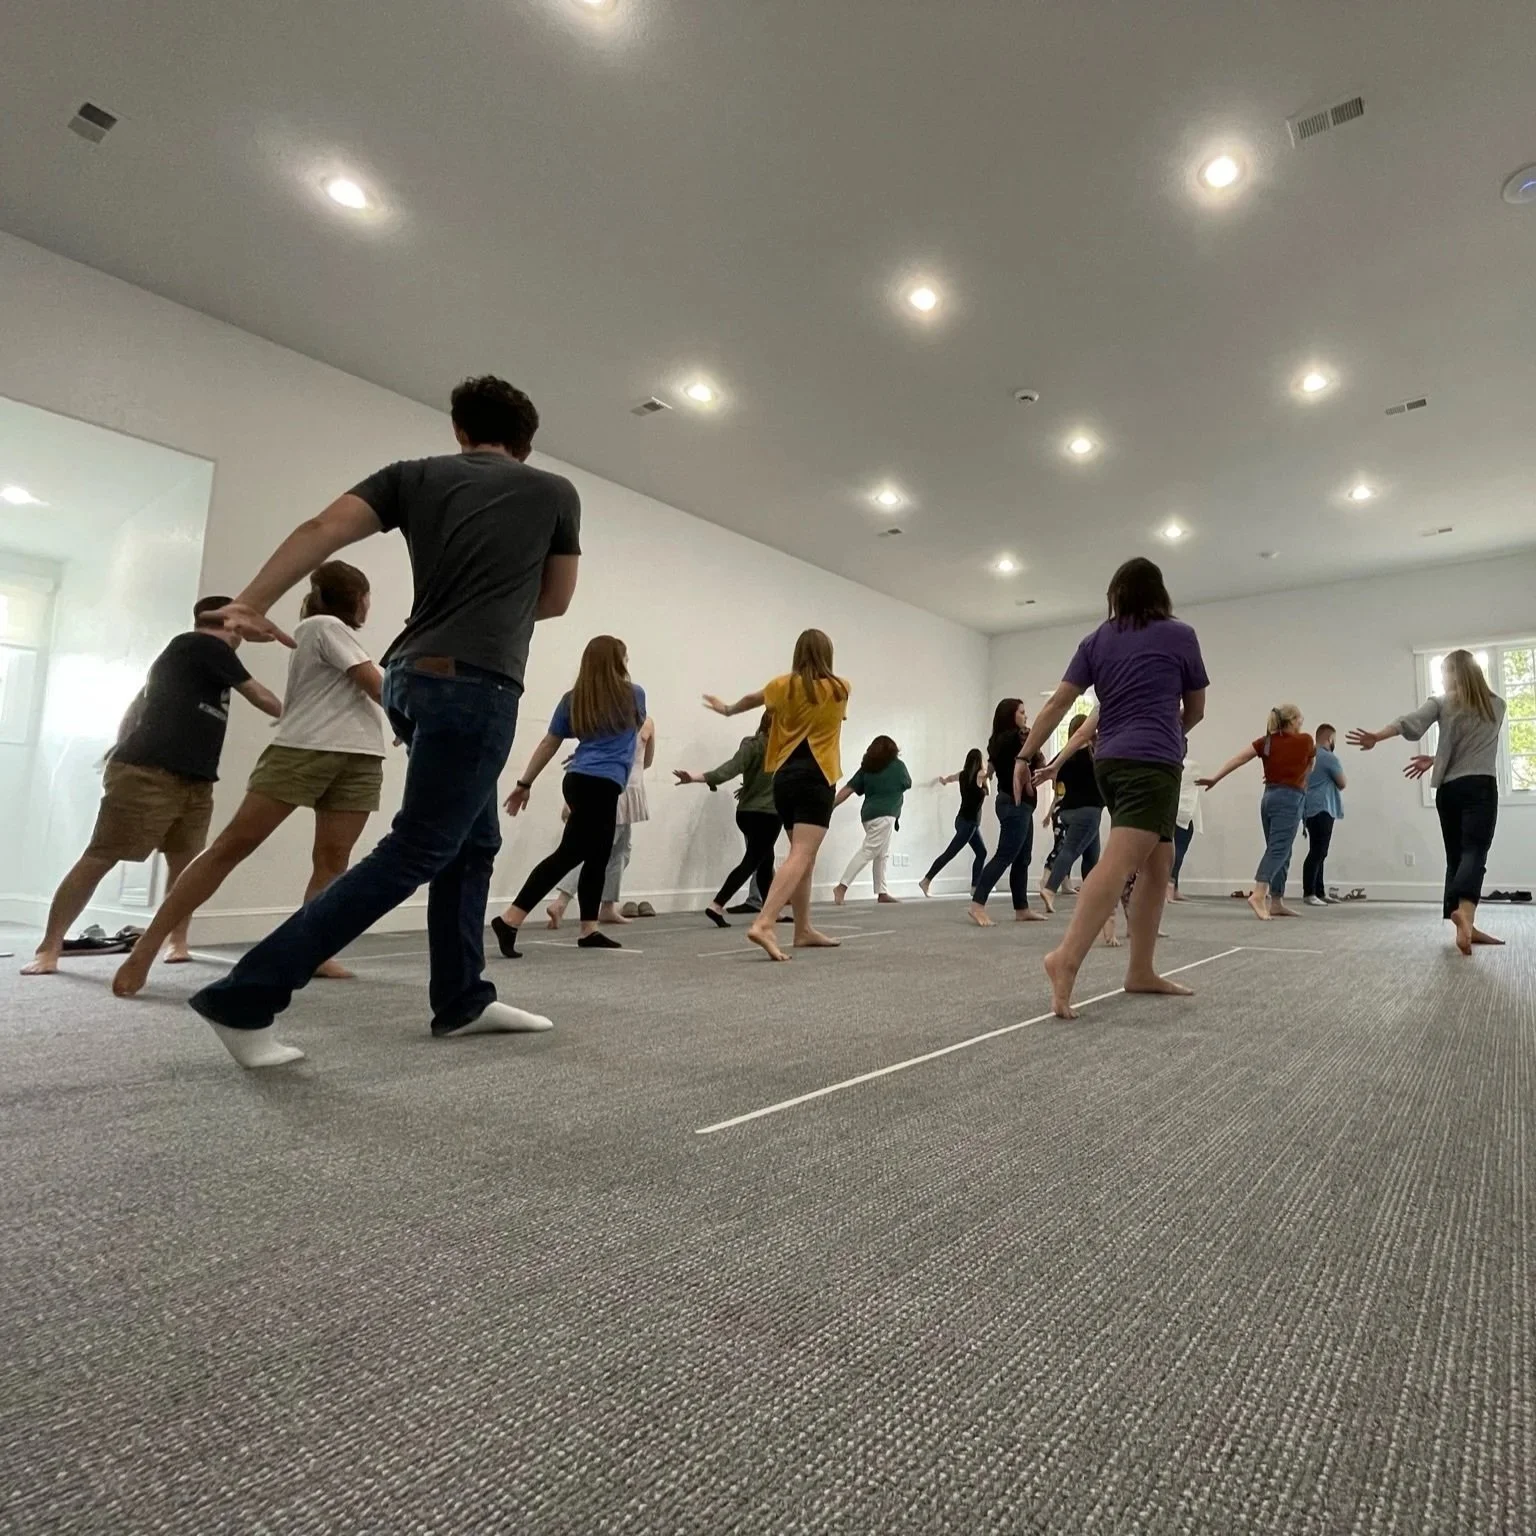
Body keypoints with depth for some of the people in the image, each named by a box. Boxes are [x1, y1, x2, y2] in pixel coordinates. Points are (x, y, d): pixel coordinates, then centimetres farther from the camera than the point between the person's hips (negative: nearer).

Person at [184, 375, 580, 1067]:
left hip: (412, 675, 6)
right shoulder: (555, 491, 9)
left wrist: (250, 602, -5)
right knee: (414, 853, -3)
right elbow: (555, 601, 16)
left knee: (473, 842, 17)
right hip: (474, 683, -6)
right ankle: (246, 998, -4)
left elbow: (324, 528, 0)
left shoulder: (416, 475, 15)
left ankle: (462, 1000, 22)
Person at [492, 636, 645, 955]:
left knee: (598, 856, 14)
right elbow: (638, 728, 24)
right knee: (568, 854, -10)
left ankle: (589, 931, 16)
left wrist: (524, 784, 14)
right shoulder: (633, 695, 4)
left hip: (579, 781, 6)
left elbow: (548, 745, 9)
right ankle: (509, 920, -17)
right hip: (601, 786, -6)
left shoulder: (573, 700, 12)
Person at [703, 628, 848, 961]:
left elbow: (751, 699, 24)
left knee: (803, 855, 18)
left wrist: (729, 709, 46)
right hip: (815, 779, -5)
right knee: (801, 857, -13)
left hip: (785, 777, 5)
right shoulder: (840, 688, 1)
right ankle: (763, 924, -31)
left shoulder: (784, 685, 4)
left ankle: (804, 930, 26)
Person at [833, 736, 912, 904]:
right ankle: (842, 887, -22)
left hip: (869, 814, 7)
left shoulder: (866, 767, 10)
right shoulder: (897, 765, 0)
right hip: (884, 815, -7)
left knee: (882, 854, 15)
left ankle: (882, 892, 16)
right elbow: (908, 784, 18)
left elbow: (848, 788, 3)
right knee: (867, 852, -12)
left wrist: (831, 806, 3)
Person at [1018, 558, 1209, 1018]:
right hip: (1153, 762, -6)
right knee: (1119, 861, -19)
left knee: (1158, 864, 16)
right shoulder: (1179, 635, 6)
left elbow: (1058, 704, 4)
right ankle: (1066, 957, -35)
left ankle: (1141, 971, 16)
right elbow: (1196, 710, 14)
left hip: (1110, 761, 6)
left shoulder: (1095, 640, 13)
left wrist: (1024, 757, 5)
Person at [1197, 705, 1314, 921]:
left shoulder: (1266, 741, 5)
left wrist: (1215, 778, -10)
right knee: (1278, 850, -14)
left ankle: (1276, 902, 13)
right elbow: (1309, 766, 16)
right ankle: (1258, 894, -31)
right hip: (1289, 800, -6)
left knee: (1278, 850, 12)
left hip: (1269, 797, 6)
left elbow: (1238, 758, -6)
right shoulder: (1305, 741, -3)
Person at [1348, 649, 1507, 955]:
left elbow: (1411, 723, -14)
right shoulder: (1496, 706, 11)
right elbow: (1470, 745, 13)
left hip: (1448, 790, 1)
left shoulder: (1441, 703, 5)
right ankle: (1465, 912, -39)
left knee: (1456, 856, 9)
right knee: (1474, 852, -15)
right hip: (1480, 787, -1)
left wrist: (1377, 736, -22)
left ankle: (1466, 926, 10)